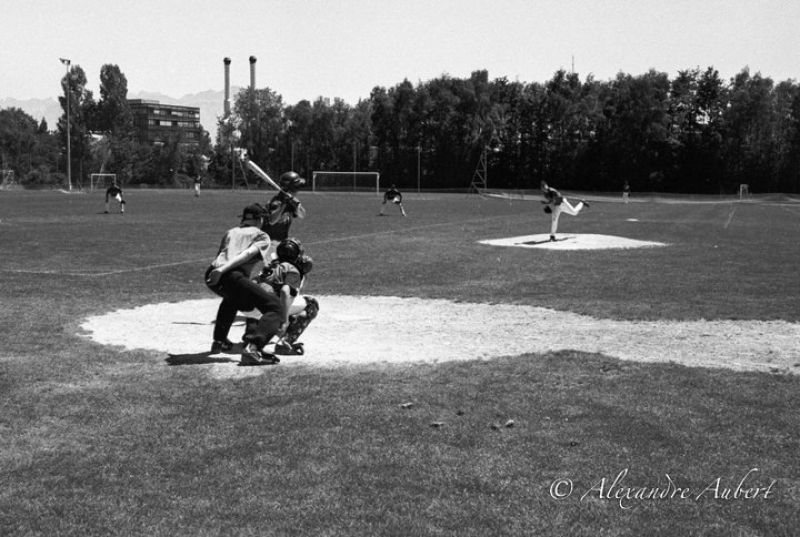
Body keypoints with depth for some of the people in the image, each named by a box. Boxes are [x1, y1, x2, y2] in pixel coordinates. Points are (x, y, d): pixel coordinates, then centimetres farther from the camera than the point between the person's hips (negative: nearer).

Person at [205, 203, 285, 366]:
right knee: (275, 307, -5)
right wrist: (223, 270, -15)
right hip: (232, 276, -7)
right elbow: (248, 253, -3)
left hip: (212, 273, 7)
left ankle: (219, 340, 43)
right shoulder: (262, 236, 17)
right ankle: (253, 347, -26)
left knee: (231, 298, 40)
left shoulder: (230, 232, 34)